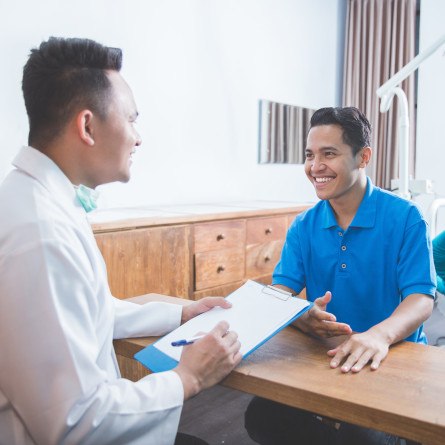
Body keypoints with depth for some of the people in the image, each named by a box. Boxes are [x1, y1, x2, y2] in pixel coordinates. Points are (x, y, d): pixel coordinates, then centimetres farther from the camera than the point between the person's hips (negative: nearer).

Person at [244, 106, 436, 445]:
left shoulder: (404, 218, -9)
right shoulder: (303, 226, 3)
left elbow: (421, 299, -16)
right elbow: (280, 292, -3)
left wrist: (380, 333, -38)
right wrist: (301, 317, -29)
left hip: (393, 357, -3)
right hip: (323, 355, 4)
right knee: (261, 418, -13)